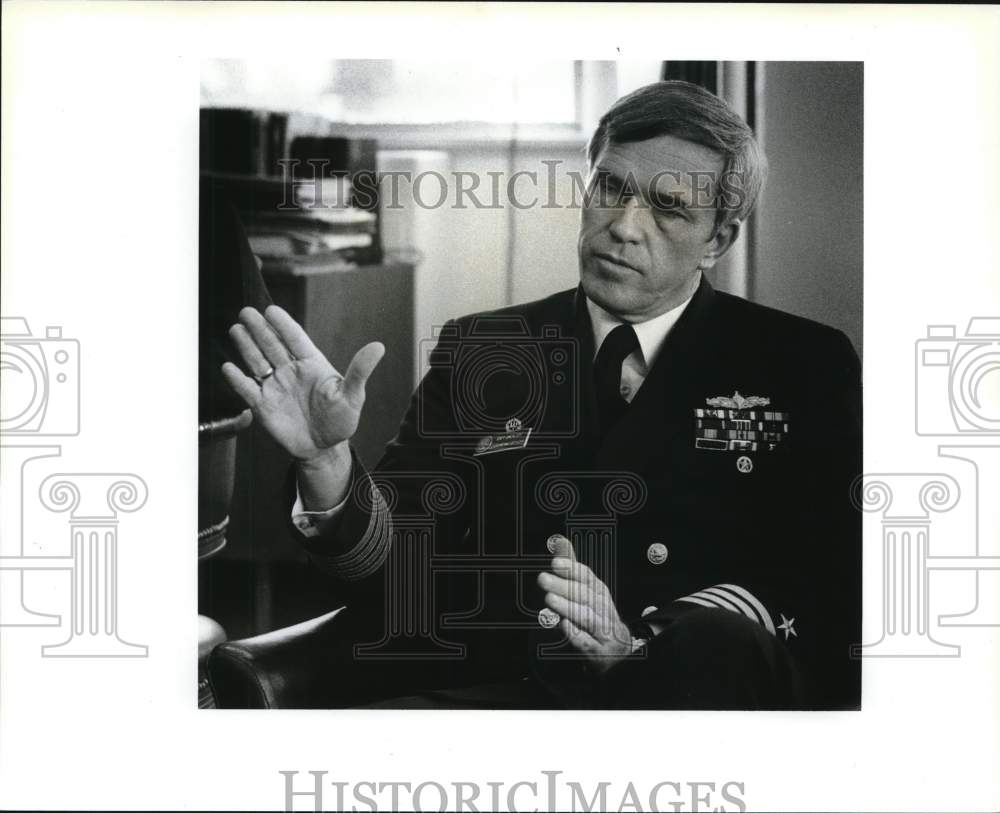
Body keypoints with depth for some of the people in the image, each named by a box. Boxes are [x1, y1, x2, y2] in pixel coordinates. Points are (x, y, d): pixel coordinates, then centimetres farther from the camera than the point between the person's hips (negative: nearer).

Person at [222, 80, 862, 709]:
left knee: (715, 645, -37)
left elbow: (833, 577, -2)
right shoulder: (477, 352, 15)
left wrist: (642, 646, -18)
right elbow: (399, 560, 6)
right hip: (491, 691, 1)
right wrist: (328, 462, -17)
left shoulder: (805, 363, 9)